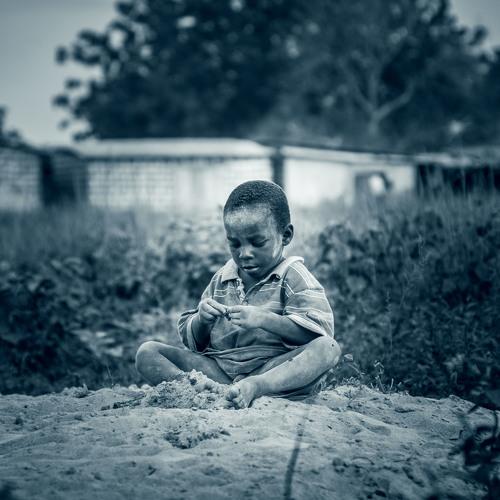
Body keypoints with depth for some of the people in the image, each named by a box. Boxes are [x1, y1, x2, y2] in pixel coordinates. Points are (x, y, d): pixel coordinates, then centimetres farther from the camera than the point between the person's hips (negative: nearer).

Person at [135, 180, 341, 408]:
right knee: (147, 352, -11)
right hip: (218, 367, 4)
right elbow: (193, 341, 18)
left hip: (276, 367, -4)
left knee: (328, 348, -31)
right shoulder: (222, 280, 17)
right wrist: (202, 320, -6)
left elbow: (319, 329, -14)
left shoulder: (293, 277, 3)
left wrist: (262, 319, -25)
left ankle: (255, 387, -50)